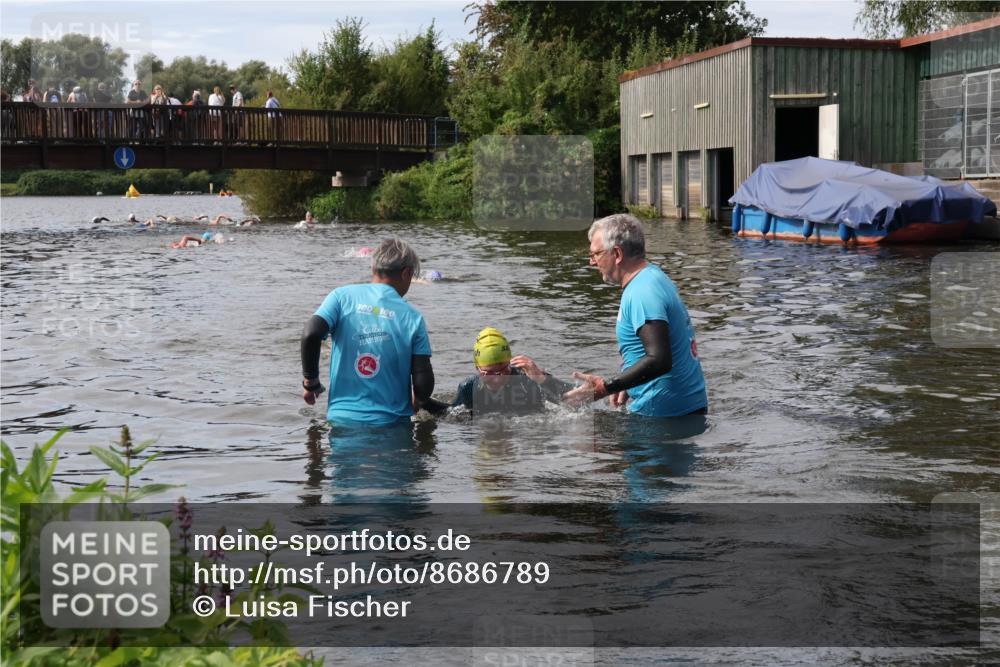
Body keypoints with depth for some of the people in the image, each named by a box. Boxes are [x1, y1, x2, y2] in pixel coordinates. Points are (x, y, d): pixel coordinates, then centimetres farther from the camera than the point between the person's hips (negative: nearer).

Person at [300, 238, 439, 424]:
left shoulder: (342, 296, 2)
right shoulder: (412, 317, 1)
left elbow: (311, 334, -13)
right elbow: (423, 382, -4)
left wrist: (310, 381, 2)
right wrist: (418, 402, 20)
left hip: (342, 416, 1)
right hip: (392, 422, -1)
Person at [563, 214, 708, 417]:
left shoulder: (641, 294, -19)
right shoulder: (655, 276, 14)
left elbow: (659, 361, -28)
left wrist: (606, 388, -27)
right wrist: (627, 385, 18)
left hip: (664, 411, -10)